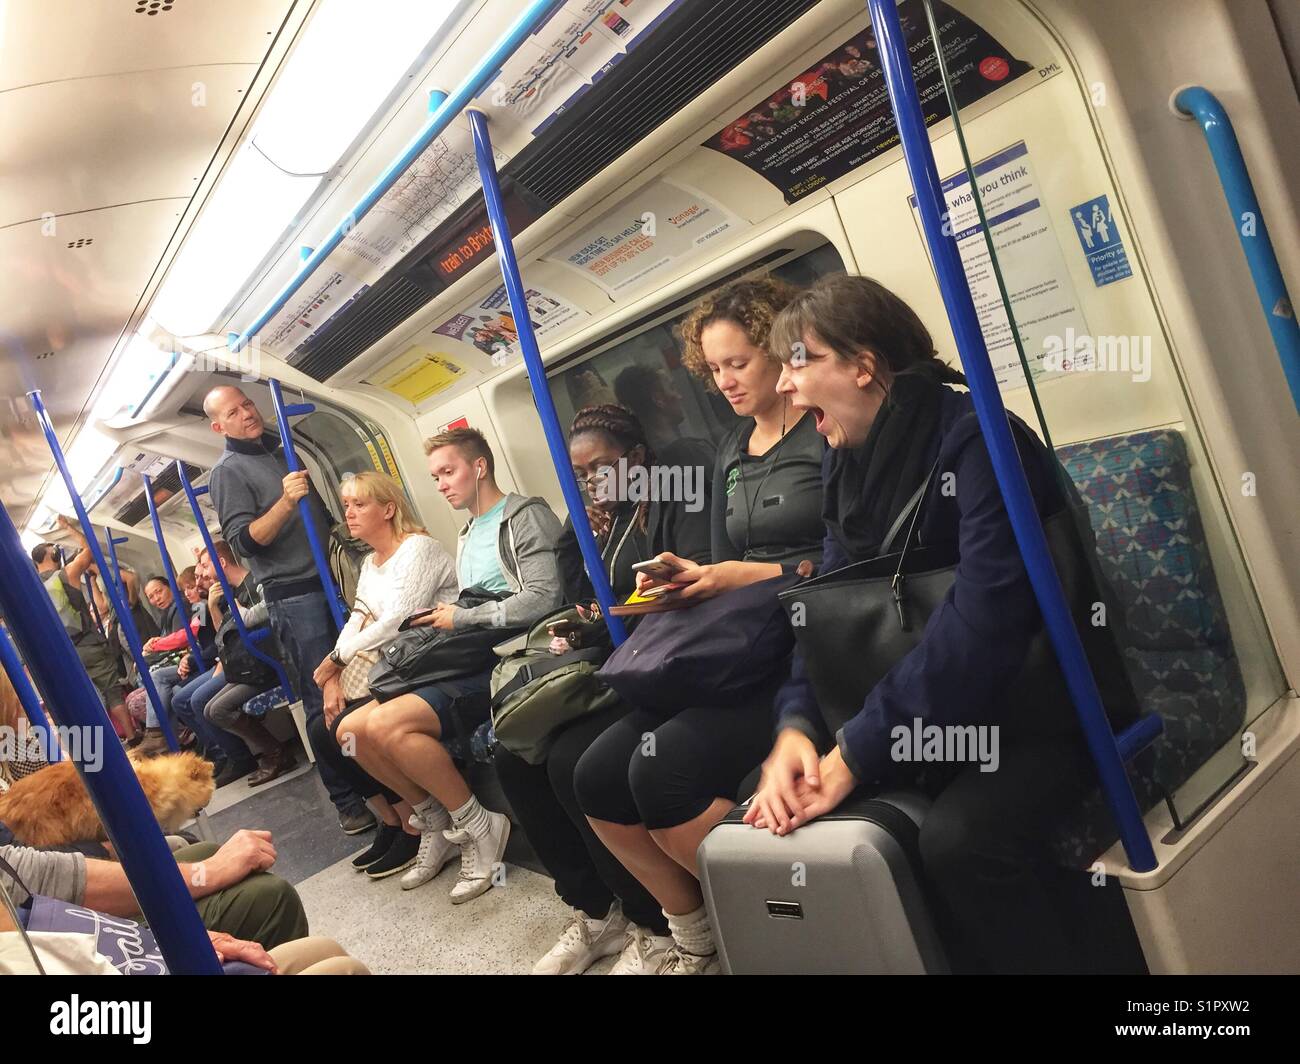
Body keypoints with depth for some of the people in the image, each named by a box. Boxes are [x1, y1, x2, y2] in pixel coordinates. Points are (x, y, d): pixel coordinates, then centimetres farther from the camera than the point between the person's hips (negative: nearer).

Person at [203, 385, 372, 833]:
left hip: (331, 581, 6)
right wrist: (286, 501, -25)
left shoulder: (283, 447, 18)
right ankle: (347, 801, 4)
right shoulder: (228, 472, -3)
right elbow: (245, 541, -14)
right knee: (323, 700, -5)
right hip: (293, 596, -6)